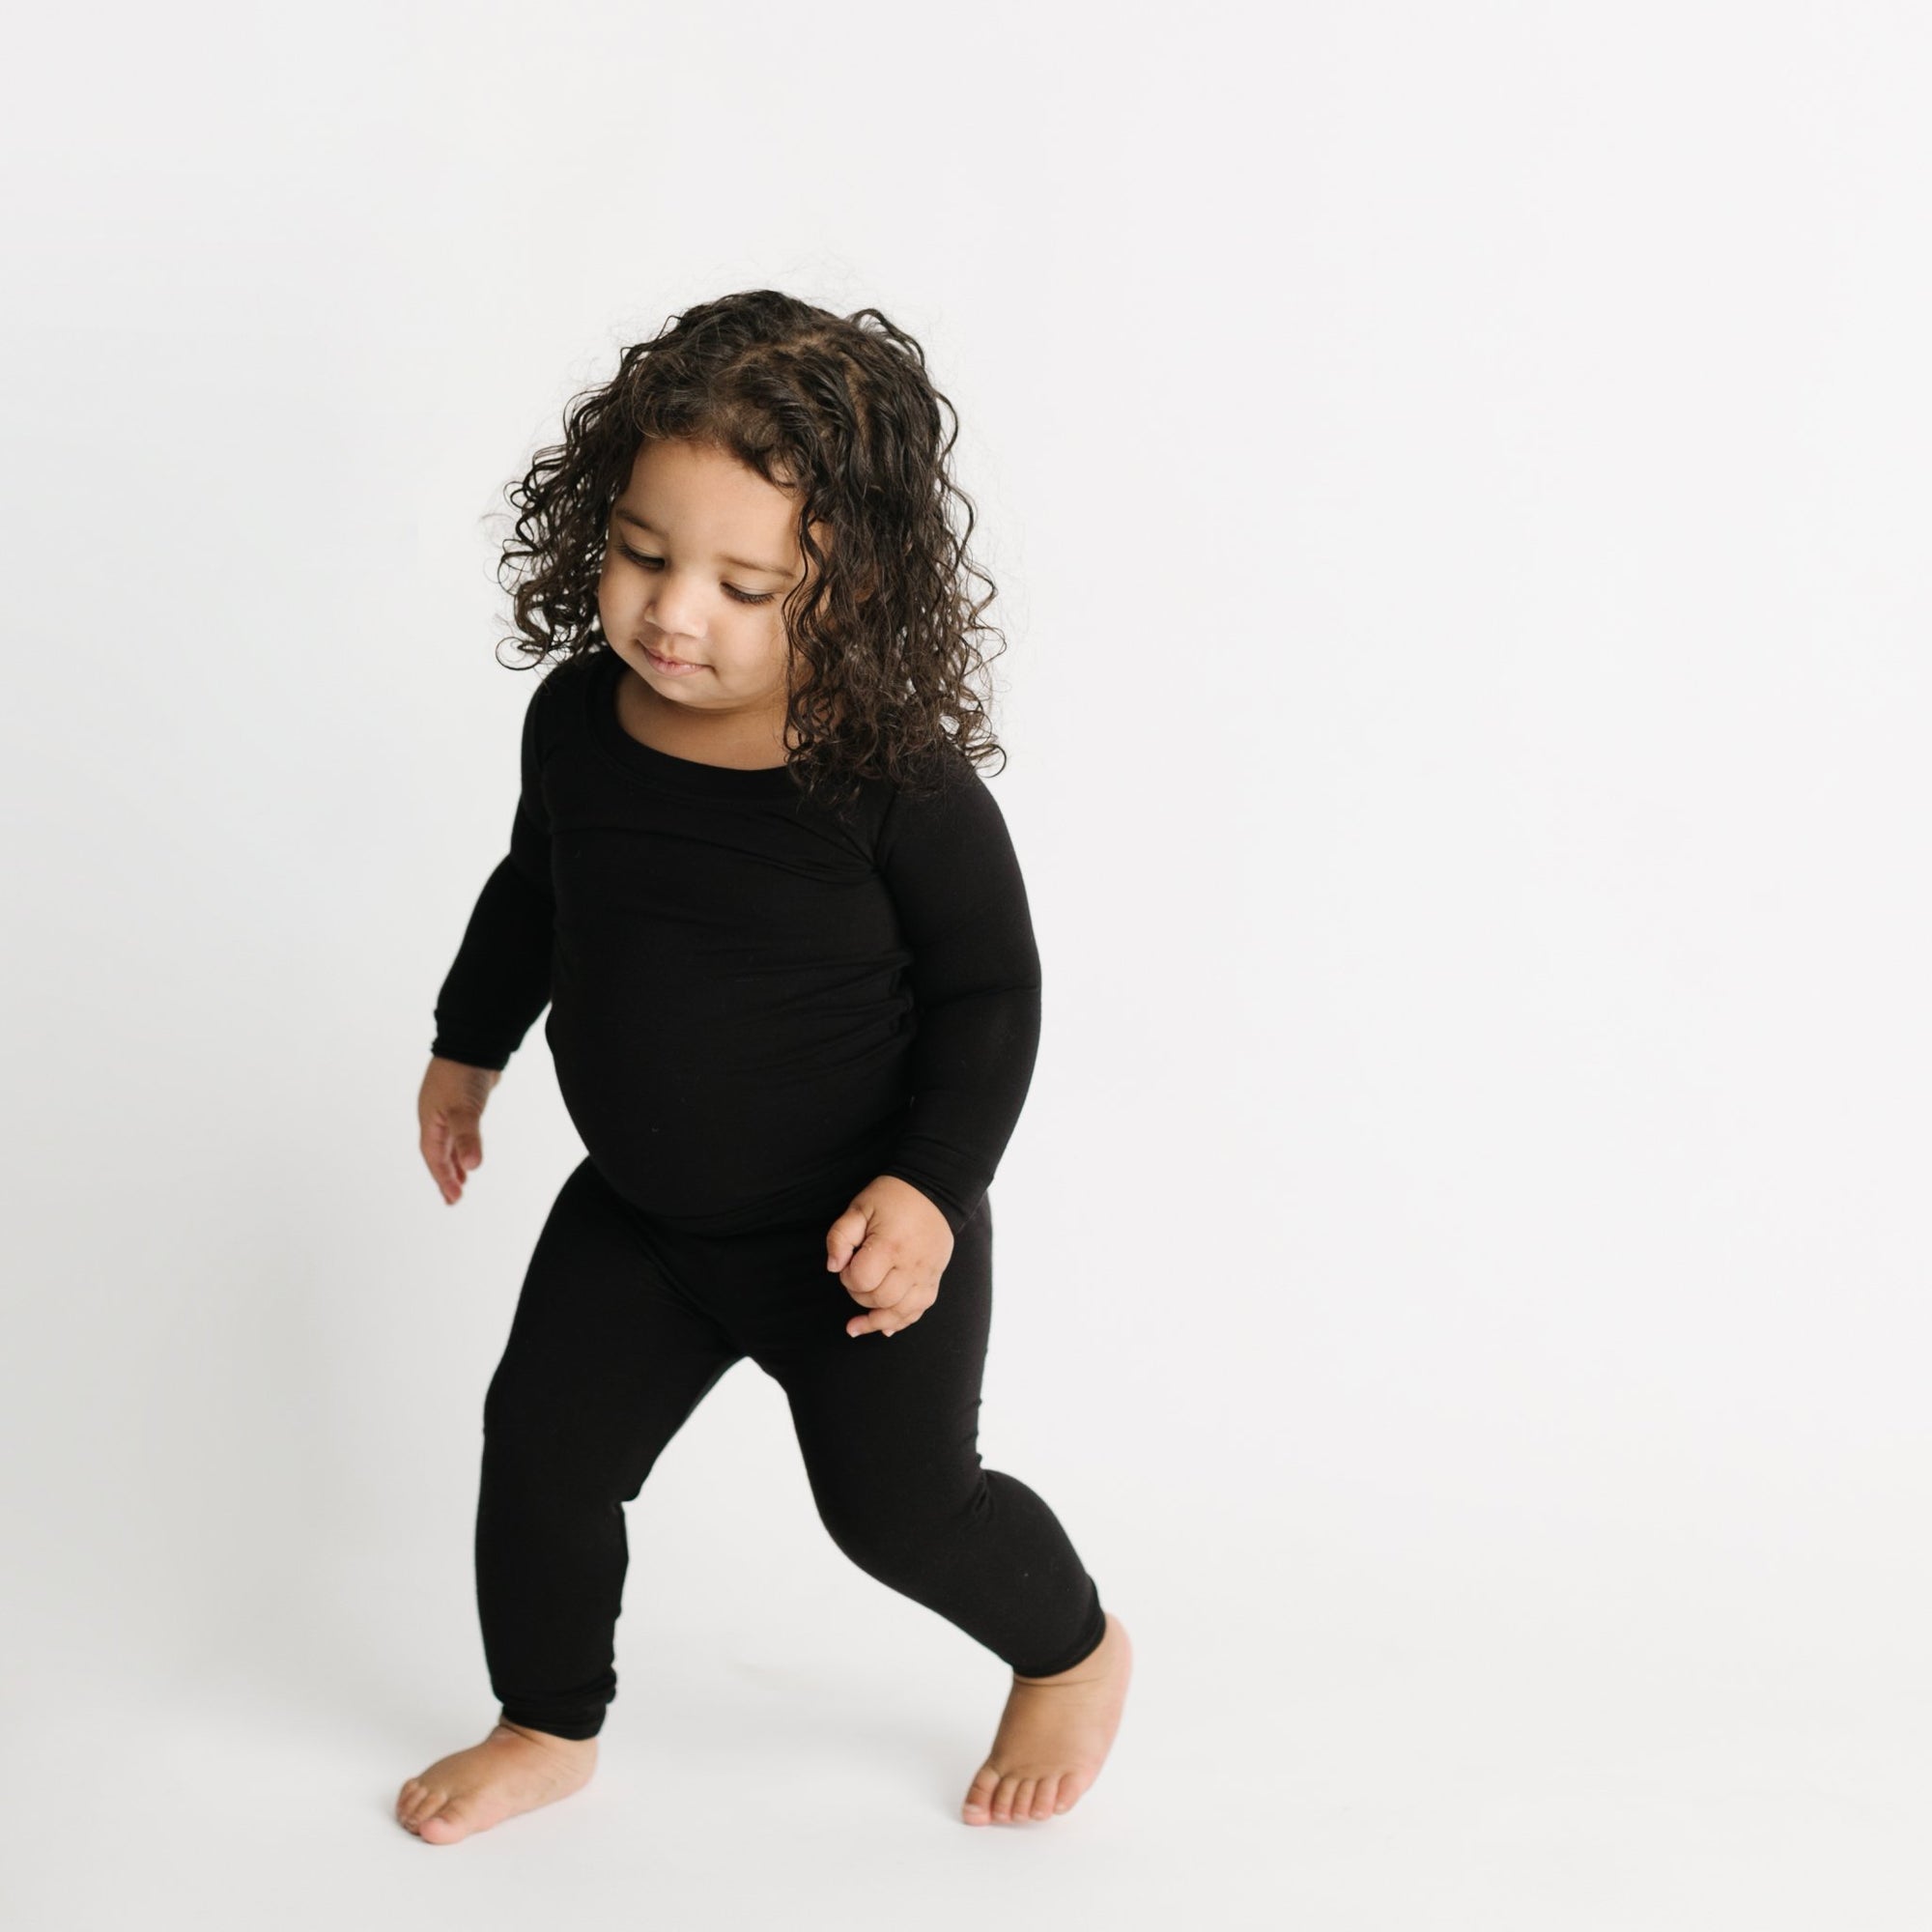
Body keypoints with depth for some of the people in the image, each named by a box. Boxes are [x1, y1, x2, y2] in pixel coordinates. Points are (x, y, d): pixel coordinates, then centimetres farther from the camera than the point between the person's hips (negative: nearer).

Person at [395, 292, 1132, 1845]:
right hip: (637, 1216, 5)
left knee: (899, 1503, 9)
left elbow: (990, 990, -14)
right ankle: (549, 1729, 35)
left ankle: (1076, 1651, 41)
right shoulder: (578, 714, -10)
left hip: (856, 1236, -5)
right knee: (539, 1449, 8)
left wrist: (932, 1184, -23)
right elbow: (535, 885, 11)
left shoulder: (899, 779, -26)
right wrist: (469, 1044, 22)